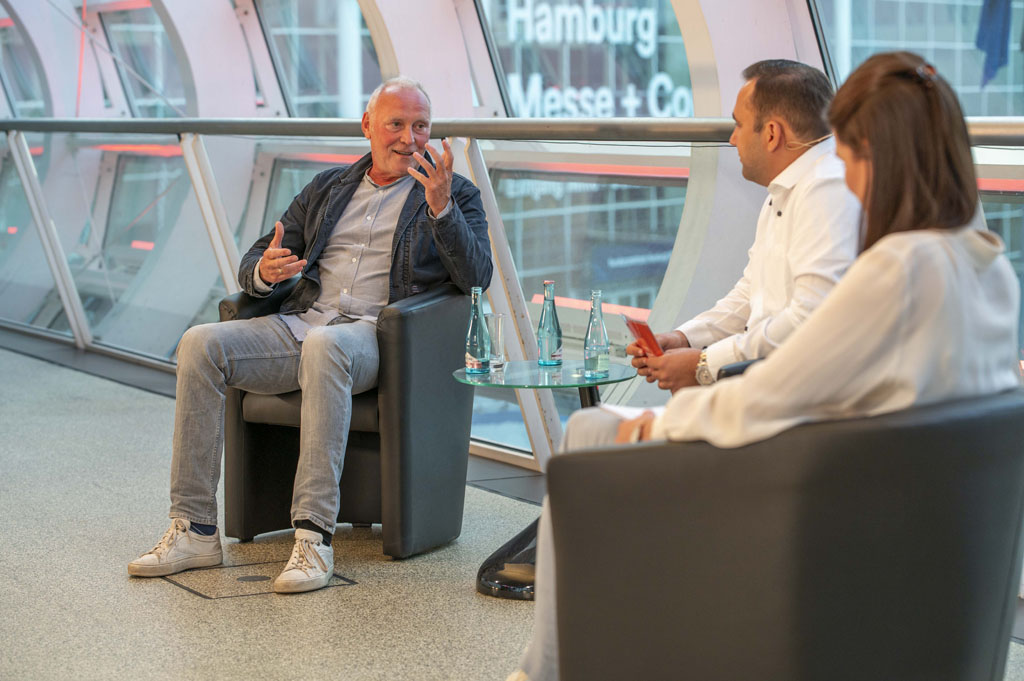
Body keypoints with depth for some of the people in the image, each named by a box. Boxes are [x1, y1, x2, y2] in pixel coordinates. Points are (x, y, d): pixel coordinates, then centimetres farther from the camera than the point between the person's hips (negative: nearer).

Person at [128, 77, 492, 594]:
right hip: (300, 323, 5)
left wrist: (441, 207, -18)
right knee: (200, 344, -20)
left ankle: (314, 537, -41)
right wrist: (263, 272, -6)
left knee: (324, 346, -39)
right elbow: (253, 261, 20)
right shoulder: (328, 188, 23)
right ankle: (194, 530, -19)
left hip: (377, 334, -5)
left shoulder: (457, 195, 13)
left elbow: (476, 276, -4)